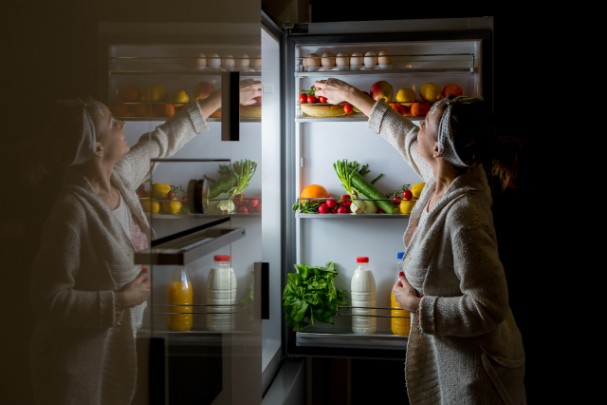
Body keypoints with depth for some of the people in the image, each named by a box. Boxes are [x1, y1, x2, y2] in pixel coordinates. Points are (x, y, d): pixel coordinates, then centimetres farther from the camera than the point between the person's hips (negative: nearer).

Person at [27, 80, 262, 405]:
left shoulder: (119, 177, -5)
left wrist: (223, 98, 17)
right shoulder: (74, 211, -28)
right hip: (79, 362, -8)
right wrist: (121, 300, -24)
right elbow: (48, 299, -26)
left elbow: (161, 142, 11)